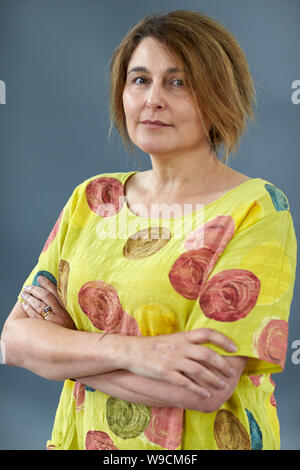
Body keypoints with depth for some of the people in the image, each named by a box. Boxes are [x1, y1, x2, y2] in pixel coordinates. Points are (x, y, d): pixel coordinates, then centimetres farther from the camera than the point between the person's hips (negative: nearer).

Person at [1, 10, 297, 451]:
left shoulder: (258, 209, -15)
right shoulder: (90, 199, -1)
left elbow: (207, 386, -23)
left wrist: (66, 346, -14)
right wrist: (127, 351, -23)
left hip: (199, 442, -4)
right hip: (83, 438, 4)